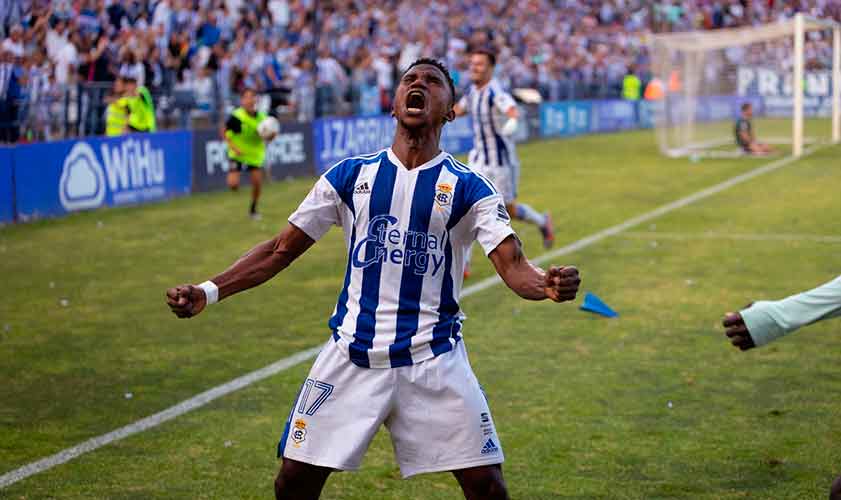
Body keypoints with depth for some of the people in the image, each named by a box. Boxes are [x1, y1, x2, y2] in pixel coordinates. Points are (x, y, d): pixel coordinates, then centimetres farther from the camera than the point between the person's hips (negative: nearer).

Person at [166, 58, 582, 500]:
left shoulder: (468, 188, 1)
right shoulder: (351, 176, 6)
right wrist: (210, 291, -2)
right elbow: (281, 251, 10)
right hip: (351, 355, 2)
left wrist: (547, 284, -33)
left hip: (433, 359, -1)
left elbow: (513, 265, -10)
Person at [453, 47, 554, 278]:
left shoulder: (496, 92, -21)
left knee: (509, 209, 6)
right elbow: (459, 109, 25)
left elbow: (513, 111, -42)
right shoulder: (473, 90, 4)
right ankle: (462, 263, -5)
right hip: (478, 161, 6)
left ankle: (542, 221, 39)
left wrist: (511, 123, -64)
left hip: (501, 161, -6)